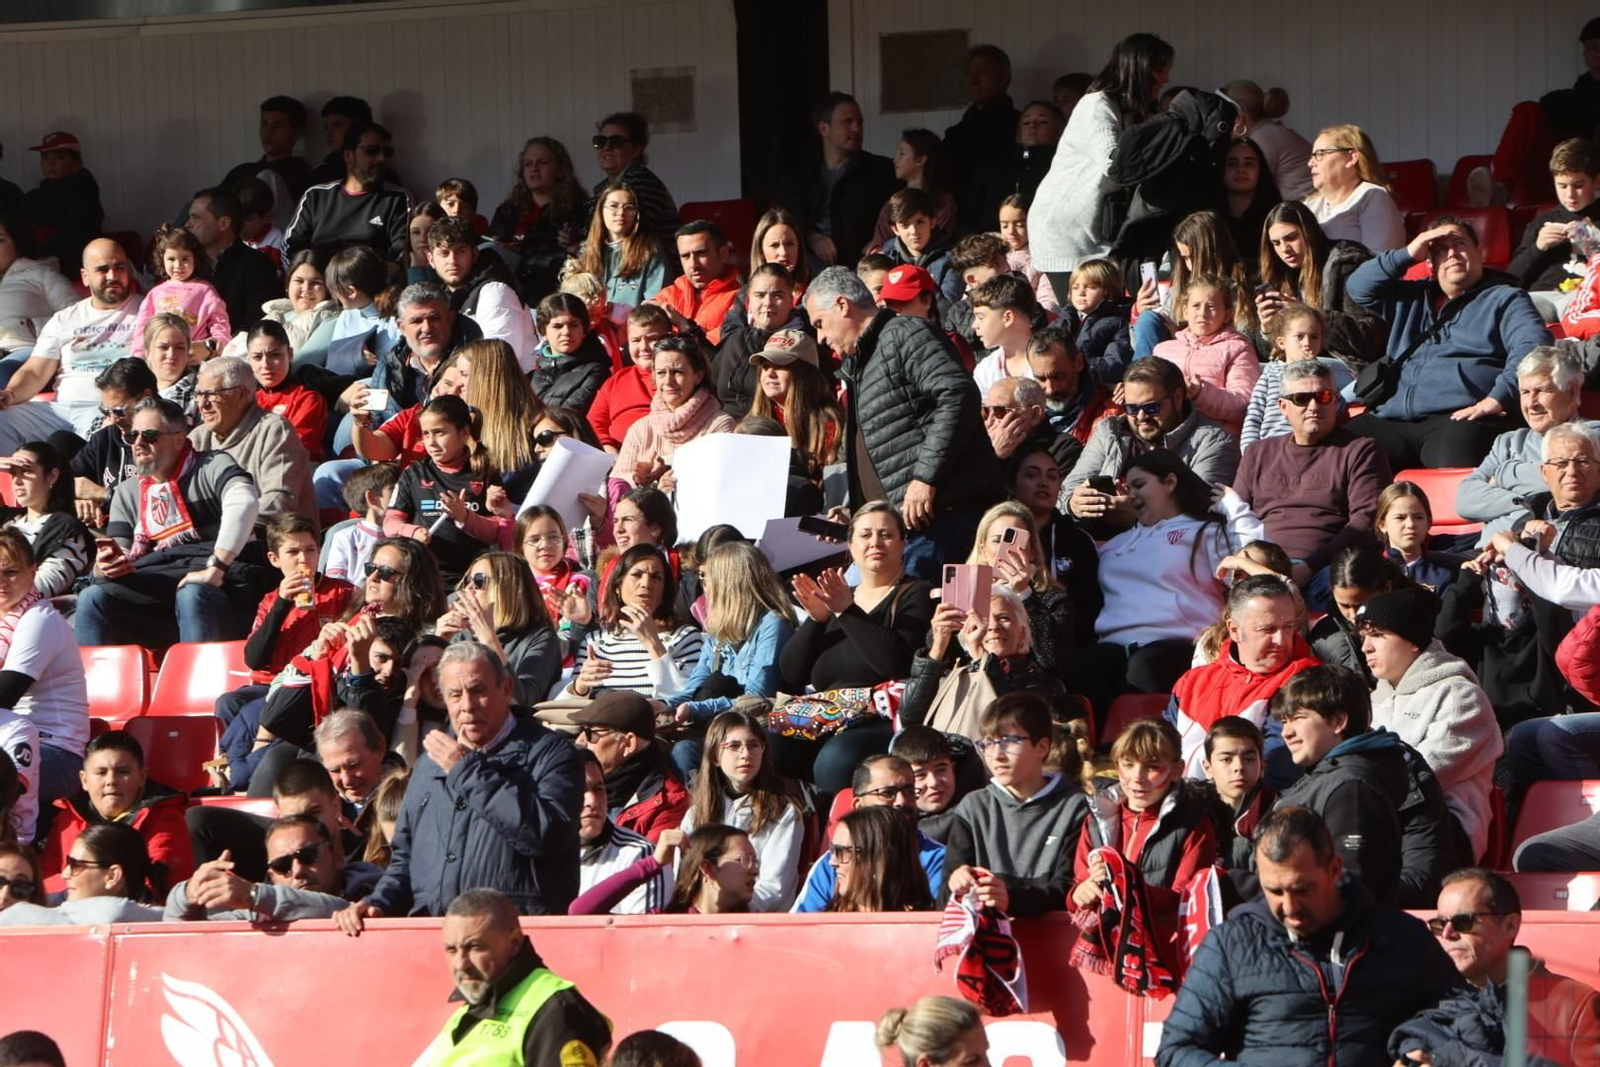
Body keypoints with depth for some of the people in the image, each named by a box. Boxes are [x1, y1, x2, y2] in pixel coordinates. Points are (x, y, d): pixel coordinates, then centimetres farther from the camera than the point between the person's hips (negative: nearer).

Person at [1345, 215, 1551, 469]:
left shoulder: (1505, 300, 14)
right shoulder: (1411, 299, 34)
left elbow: (1533, 345, -3)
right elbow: (1359, 287, 28)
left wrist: (1497, 398, -17)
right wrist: (1407, 255, 18)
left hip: (1457, 419, -5)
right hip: (1391, 422, 5)